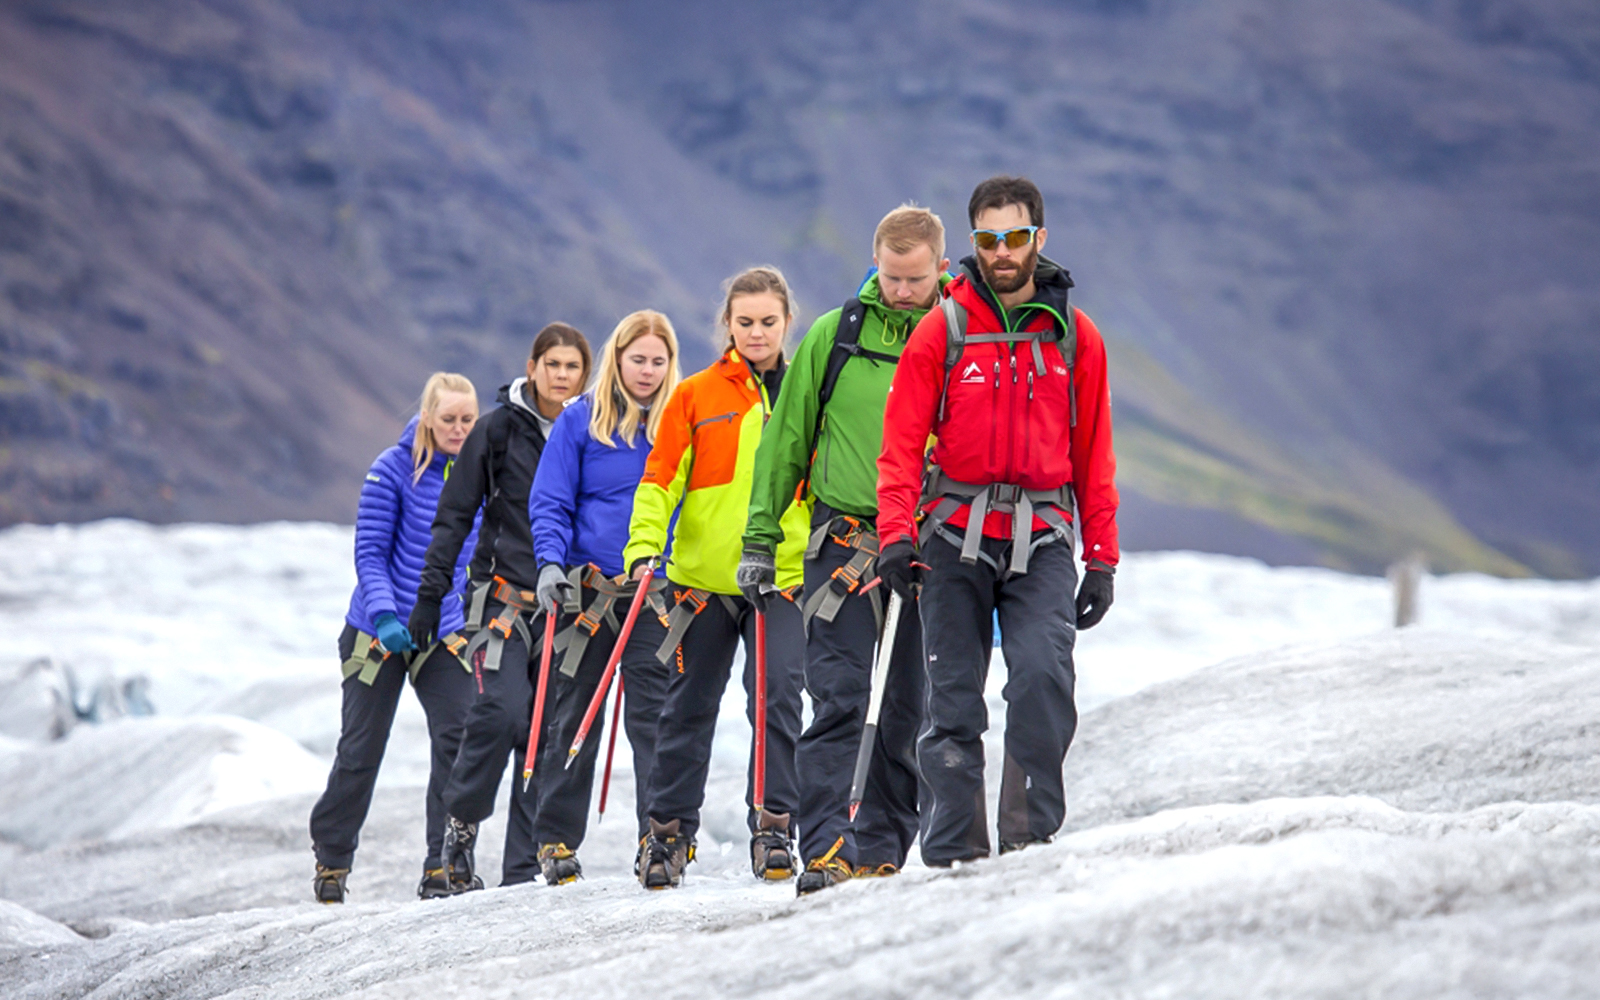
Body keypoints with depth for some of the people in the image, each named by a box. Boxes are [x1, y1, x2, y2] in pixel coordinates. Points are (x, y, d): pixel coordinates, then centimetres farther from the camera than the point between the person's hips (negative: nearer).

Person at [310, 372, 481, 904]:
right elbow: (370, 552, -10)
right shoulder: (393, 470, -10)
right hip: (377, 632, -2)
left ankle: (444, 866, -7)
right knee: (361, 750, 5)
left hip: (444, 633, 3)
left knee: (457, 740, -13)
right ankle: (331, 859, 25)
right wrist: (385, 615, -23)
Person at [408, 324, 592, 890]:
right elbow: (454, 514, 3)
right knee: (501, 712, -20)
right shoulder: (499, 429, 1)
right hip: (503, 593, -3)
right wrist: (430, 594, -2)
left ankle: (523, 871, 3)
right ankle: (461, 820, 3)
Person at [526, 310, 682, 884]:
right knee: (573, 715, 5)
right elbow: (549, 503, 3)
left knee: (653, 715, -6)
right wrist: (551, 563, -12)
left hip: (657, 592, 0)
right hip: (588, 590, 0)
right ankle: (557, 840, 11)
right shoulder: (580, 421, 3)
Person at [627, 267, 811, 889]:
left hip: (782, 577, 0)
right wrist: (644, 547, -13)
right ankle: (668, 830, 20)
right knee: (689, 707, 8)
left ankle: (773, 827, -7)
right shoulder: (696, 396, 4)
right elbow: (660, 479, 1)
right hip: (704, 578, 0)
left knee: (778, 695, -13)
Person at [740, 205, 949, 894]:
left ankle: (881, 853, 14)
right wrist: (760, 538, 6)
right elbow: (786, 440, 9)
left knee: (907, 711, 6)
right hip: (845, 540, -1)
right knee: (840, 702, -11)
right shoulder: (835, 336, 4)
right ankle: (827, 852, -16)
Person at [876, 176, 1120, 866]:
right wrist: (896, 535, -11)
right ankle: (954, 855, 6)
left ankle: (1029, 840, -14)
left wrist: (1102, 559, 8)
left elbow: (1093, 455, 12)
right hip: (957, 535, 0)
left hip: (1041, 537, 0)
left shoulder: (1074, 336, 8)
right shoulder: (941, 330, 3)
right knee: (953, 701, 0)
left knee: (1042, 673, -20)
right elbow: (903, 442, 2)